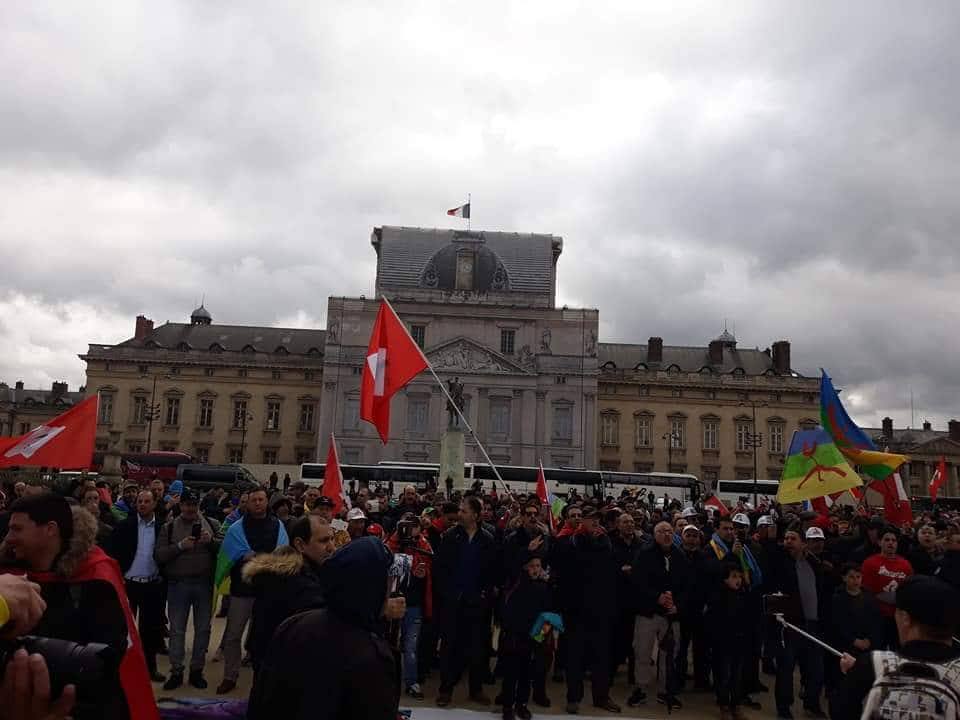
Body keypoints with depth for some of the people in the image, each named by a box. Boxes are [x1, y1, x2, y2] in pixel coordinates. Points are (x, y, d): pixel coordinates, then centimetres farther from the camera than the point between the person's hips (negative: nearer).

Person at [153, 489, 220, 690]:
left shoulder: (212, 524, 5)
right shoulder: (169, 527, 4)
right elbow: (159, 556, -5)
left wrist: (212, 541, -19)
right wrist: (180, 546, -18)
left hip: (204, 583, 1)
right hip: (178, 584, -1)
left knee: (203, 628, 7)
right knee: (177, 629, 6)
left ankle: (197, 670, 20)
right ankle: (176, 672, 17)